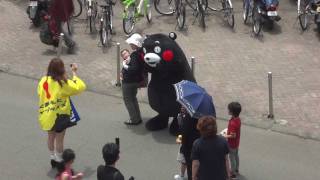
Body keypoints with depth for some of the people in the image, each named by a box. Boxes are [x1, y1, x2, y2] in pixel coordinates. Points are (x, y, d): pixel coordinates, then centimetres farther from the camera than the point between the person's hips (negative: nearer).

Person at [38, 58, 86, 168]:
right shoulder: (63, 83, -21)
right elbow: (80, 87, -16)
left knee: (51, 137, 21)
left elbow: (40, 93, 6)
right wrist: (74, 73, -7)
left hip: (46, 114, 6)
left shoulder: (43, 80, -5)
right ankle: (59, 161, 19)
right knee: (59, 139, 8)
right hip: (59, 115, -6)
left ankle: (53, 158, 33)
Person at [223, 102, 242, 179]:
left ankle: (233, 173, 22)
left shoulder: (233, 123, -35)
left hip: (232, 144, -9)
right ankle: (236, 170, 42)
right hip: (236, 142, 9)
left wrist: (225, 136, -18)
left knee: (232, 157, 8)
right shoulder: (238, 119, -7)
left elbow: (233, 135, -31)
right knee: (236, 155, 24)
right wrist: (228, 131, 9)